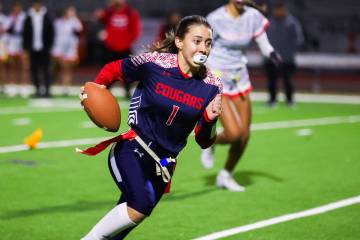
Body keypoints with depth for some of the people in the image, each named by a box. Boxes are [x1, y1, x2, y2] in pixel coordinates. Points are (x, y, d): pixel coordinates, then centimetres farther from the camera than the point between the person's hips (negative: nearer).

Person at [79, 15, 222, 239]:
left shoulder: (212, 86, -4)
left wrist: (209, 119, -17)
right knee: (140, 206, -30)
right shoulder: (154, 62, -13)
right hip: (131, 150, -4)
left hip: (162, 165, 4)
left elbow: (204, 142, 3)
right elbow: (113, 69, 5)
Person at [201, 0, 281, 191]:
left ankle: (225, 176, 26)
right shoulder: (216, 19, -15)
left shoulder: (253, 16, -2)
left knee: (244, 135, 5)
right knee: (234, 134, -16)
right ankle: (210, 143, 19)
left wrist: (272, 54, -19)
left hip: (240, 80, 6)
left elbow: (264, 45, 2)